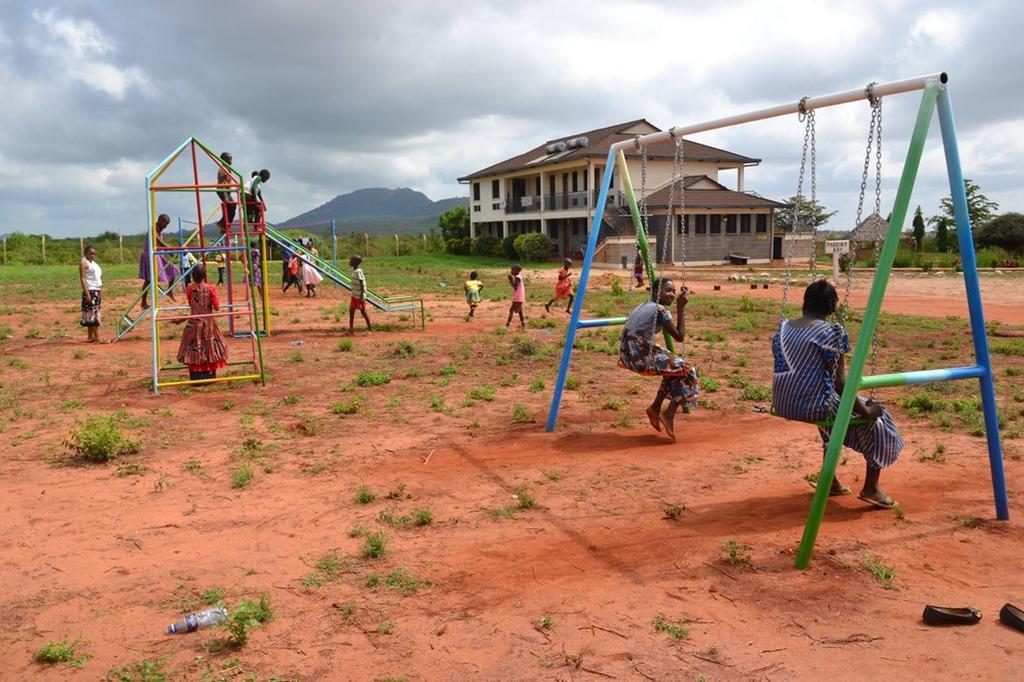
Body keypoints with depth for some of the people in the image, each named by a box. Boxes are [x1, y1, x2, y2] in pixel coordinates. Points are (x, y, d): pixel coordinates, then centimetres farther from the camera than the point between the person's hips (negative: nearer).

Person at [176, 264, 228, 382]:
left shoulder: (190, 288, -4)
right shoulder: (210, 289, -10)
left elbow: (190, 304, 9)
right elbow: (217, 307, -7)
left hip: (194, 322, 1)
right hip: (208, 323, -1)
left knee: (194, 350, 7)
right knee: (209, 350, 9)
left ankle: (196, 377, 6)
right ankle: (209, 376, 11)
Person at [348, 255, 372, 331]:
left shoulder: (358, 272, -19)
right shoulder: (354, 271, 9)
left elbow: (362, 285, -21)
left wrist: (362, 297, -23)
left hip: (359, 296, -9)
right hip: (355, 296, 9)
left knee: (363, 311, 0)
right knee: (351, 311, 10)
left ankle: (370, 328, 9)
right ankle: (351, 328, 16)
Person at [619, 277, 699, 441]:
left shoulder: (642, 306, 17)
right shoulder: (660, 310, -9)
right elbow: (679, 337, -8)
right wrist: (680, 308, -5)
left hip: (628, 356, 9)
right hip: (641, 358, -9)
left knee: (675, 366, 25)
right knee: (688, 371, 3)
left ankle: (655, 407, 26)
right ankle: (669, 415, 3)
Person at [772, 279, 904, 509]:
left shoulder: (783, 328, 8)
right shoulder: (831, 332, -13)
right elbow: (839, 383, -15)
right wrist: (865, 411, -4)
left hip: (781, 405, 8)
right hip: (812, 406, -7)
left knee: (833, 407, 36)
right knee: (877, 418, 14)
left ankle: (830, 480, 39)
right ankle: (870, 488, 16)